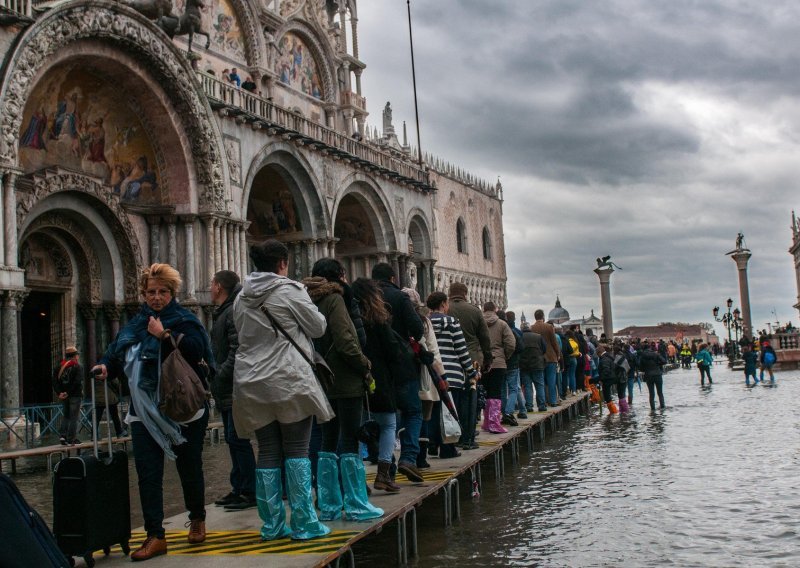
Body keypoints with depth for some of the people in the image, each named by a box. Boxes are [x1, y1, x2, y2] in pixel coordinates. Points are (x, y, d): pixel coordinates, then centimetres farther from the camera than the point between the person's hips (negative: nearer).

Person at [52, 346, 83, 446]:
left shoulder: (59, 367, 9)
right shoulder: (77, 367, -8)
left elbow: (55, 381, 1)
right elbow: (77, 382, -19)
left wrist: (59, 393, -5)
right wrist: (69, 392, -15)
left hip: (63, 396, 5)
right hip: (75, 396, -5)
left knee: (66, 416, 17)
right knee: (74, 417, 0)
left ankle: (62, 435, 4)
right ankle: (71, 438, -2)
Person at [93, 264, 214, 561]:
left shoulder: (185, 320, -1)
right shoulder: (136, 324, 13)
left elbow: (197, 351, -18)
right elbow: (117, 352, 12)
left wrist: (165, 336, -21)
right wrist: (105, 366, -8)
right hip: (145, 411, 4)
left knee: (189, 468, 9)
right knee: (148, 474, -2)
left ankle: (197, 520, 32)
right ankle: (155, 536, 3)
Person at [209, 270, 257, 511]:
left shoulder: (234, 313, -14)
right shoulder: (222, 313, 17)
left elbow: (237, 352, -23)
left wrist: (219, 378, -19)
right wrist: (215, 379, 11)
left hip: (236, 389, -10)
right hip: (227, 390, 10)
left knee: (237, 438, -7)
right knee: (233, 439, 13)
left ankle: (250, 492, -1)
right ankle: (239, 489, 21)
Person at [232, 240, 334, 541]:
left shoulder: (242, 297, 9)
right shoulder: (290, 290, -8)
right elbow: (318, 327, -2)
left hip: (253, 382, 5)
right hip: (289, 380, -5)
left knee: (267, 453, 9)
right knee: (297, 451, 1)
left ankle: (272, 525, 12)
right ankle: (303, 523, 2)